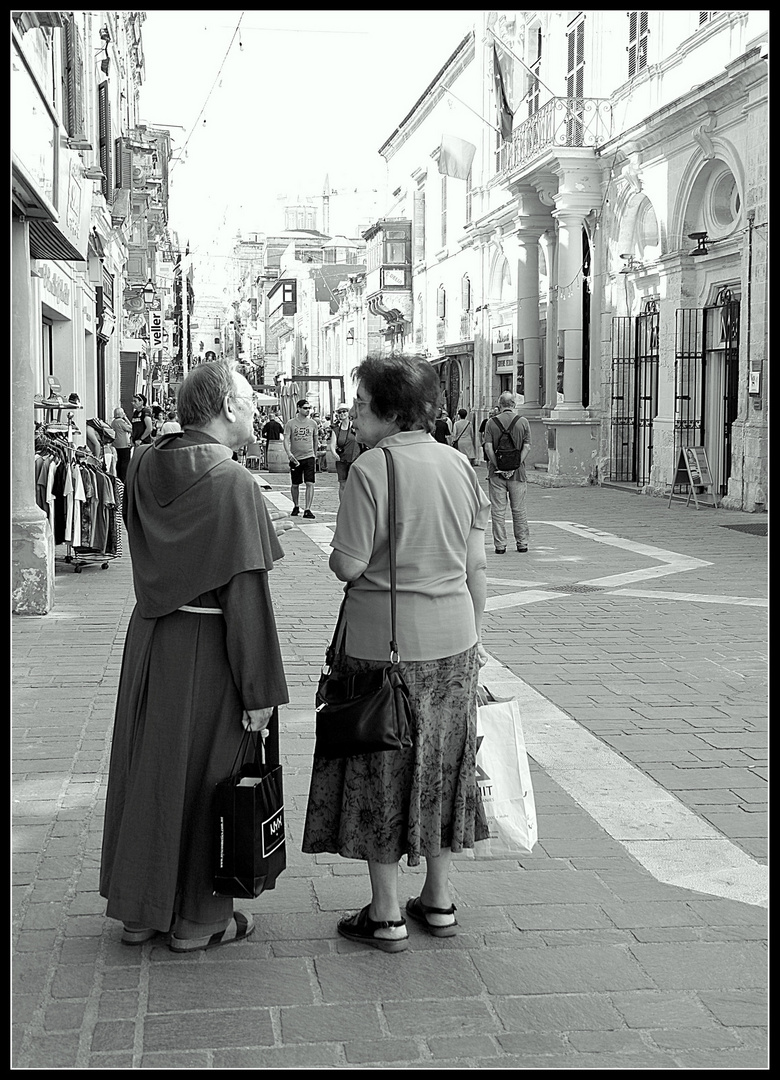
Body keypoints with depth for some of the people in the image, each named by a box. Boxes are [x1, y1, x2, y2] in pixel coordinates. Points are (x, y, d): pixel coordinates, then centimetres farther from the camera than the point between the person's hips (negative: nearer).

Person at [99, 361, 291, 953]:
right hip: (208, 649, -6)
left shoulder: (144, 467, 1)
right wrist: (261, 689, -16)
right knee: (207, 776, 9)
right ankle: (197, 917, 22)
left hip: (150, 638, 6)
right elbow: (246, 595, -20)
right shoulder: (233, 484, -20)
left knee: (150, 768, 17)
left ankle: (139, 908, 30)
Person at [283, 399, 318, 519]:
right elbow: (286, 440, -7)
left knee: (310, 483, -11)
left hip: (309, 457, 0)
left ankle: (307, 509, -10)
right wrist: (289, 453, -23)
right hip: (295, 458, 0)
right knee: (294, 485, 9)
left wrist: (315, 456, 21)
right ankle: (296, 507, 29)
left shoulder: (313, 423, 5)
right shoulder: (290, 423, -2)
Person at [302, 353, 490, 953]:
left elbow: (349, 565, -17)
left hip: (384, 642, -6)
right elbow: (476, 566, 6)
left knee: (381, 773, 7)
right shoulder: (461, 465, 3)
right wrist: (473, 637, 15)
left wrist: (336, 549, 6)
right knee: (440, 764, 18)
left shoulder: (371, 468, -16)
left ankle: (386, 916, 16)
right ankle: (439, 902, 28)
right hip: (452, 642, 6)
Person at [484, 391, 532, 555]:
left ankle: (500, 545, 2)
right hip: (518, 473, 1)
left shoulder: (492, 422, -2)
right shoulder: (523, 422, 1)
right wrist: (515, 466, -8)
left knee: (498, 510, 3)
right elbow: (527, 447, -6)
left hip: (496, 472, -1)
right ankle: (522, 543, 14)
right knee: (519, 510, 10)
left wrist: (499, 467, -9)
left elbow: (488, 447, -9)